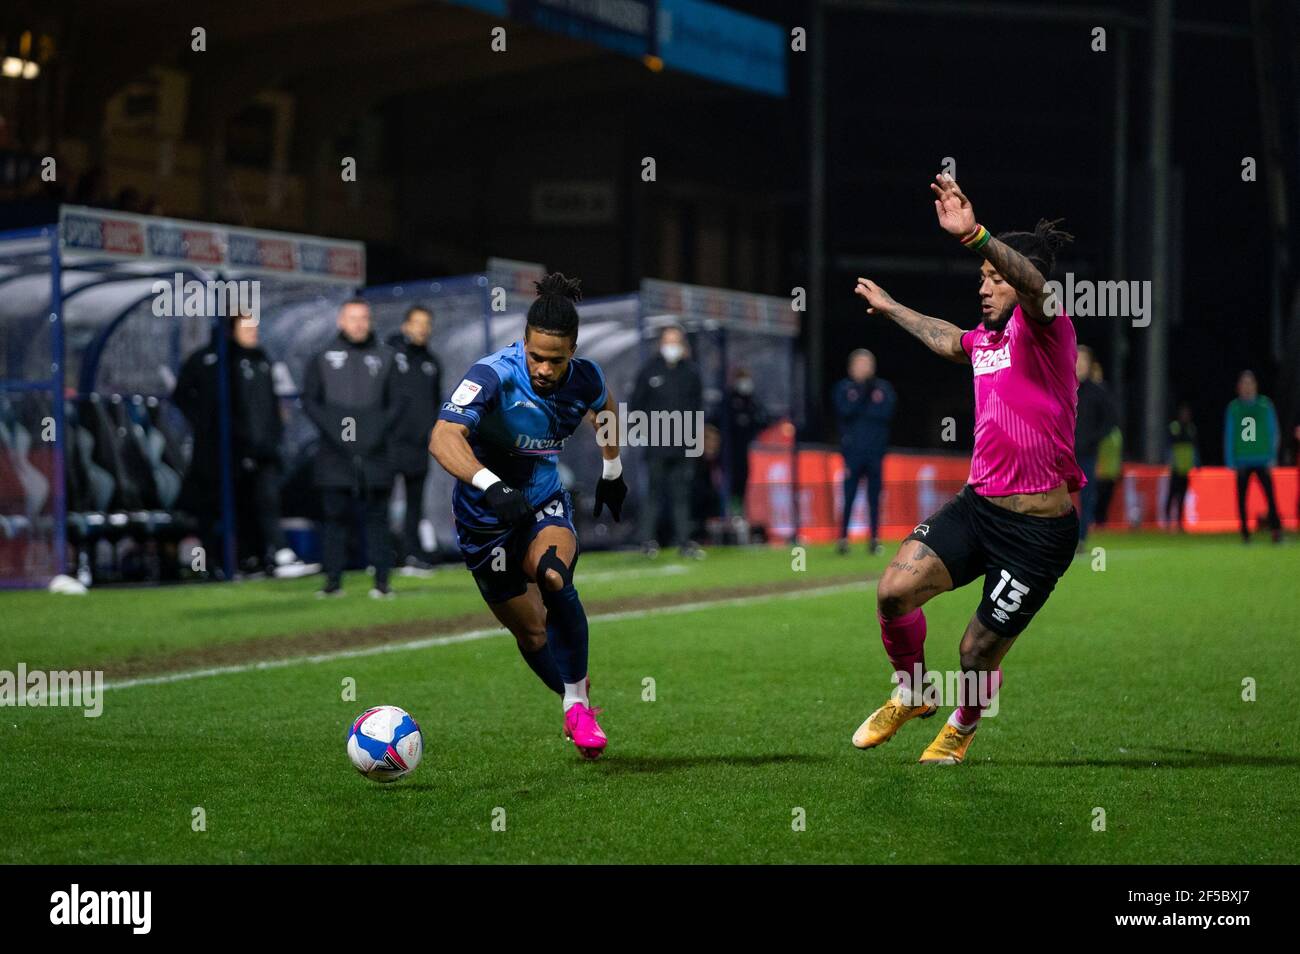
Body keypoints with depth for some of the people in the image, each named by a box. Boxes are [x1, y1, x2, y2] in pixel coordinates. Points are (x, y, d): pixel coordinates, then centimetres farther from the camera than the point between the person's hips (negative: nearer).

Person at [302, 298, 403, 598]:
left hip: (374, 451, 0)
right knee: (334, 516, 1)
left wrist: (380, 431, -5)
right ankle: (333, 580, 5)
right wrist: (333, 430, -7)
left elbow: (397, 402, 10)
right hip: (334, 453, 0)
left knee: (377, 516, 0)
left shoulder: (385, 357, 11)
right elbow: (310, 400, 6)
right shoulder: (323, 359, 8)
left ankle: (381, 581, 2)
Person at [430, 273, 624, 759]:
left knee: (554, 576, -31)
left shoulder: (584, 378, -12)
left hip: (546, 500, 2)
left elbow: (605, 408, 15)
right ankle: (577, 700, 33)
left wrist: (612, 470, 21)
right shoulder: (493, 375, -28)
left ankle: (578, 707, -18)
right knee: (530, 630, 5)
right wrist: (490, 485, -57)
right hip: (485, 515, -1)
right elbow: (443, 438, -42)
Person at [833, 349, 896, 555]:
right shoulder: (844, 388, 7)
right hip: (853, 451, -1)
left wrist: (859, 409, -9)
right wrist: (864, 393, -12)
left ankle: (875, 538, 5)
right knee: (849, 496, -5)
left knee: (874, 497, 2)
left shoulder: (883, 388, 9)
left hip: (875, 451, 1)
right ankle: (843, 537, -2)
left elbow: (886, 412, -7)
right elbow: (844, 411, -10)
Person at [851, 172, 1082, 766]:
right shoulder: (984, 338, 13)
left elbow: (1034, 283, -37)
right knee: (894, 590, -13)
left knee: (980, 651, 5)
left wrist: (974, 235, -55)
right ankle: (912, 695, 17)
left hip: (1039, 529, -6)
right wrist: (889, 307, 52)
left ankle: (961, 727, 40)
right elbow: (948, 340, 39)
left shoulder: (1045, 328, -11)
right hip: (977, 505, 6)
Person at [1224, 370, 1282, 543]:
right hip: (1242, 462, 1)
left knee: (1270, 494, -13)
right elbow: (1228, 436, 8)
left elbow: (1273, 432, 6)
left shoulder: (1265, 405, 4)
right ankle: (1245, 532, 11)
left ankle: (1276, 529, -15)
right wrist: (1231, 461, 3)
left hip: (1262, 460, -1)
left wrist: (1272, 457, 0)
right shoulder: (1233, 407, 5)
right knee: (1241, 497, 3)